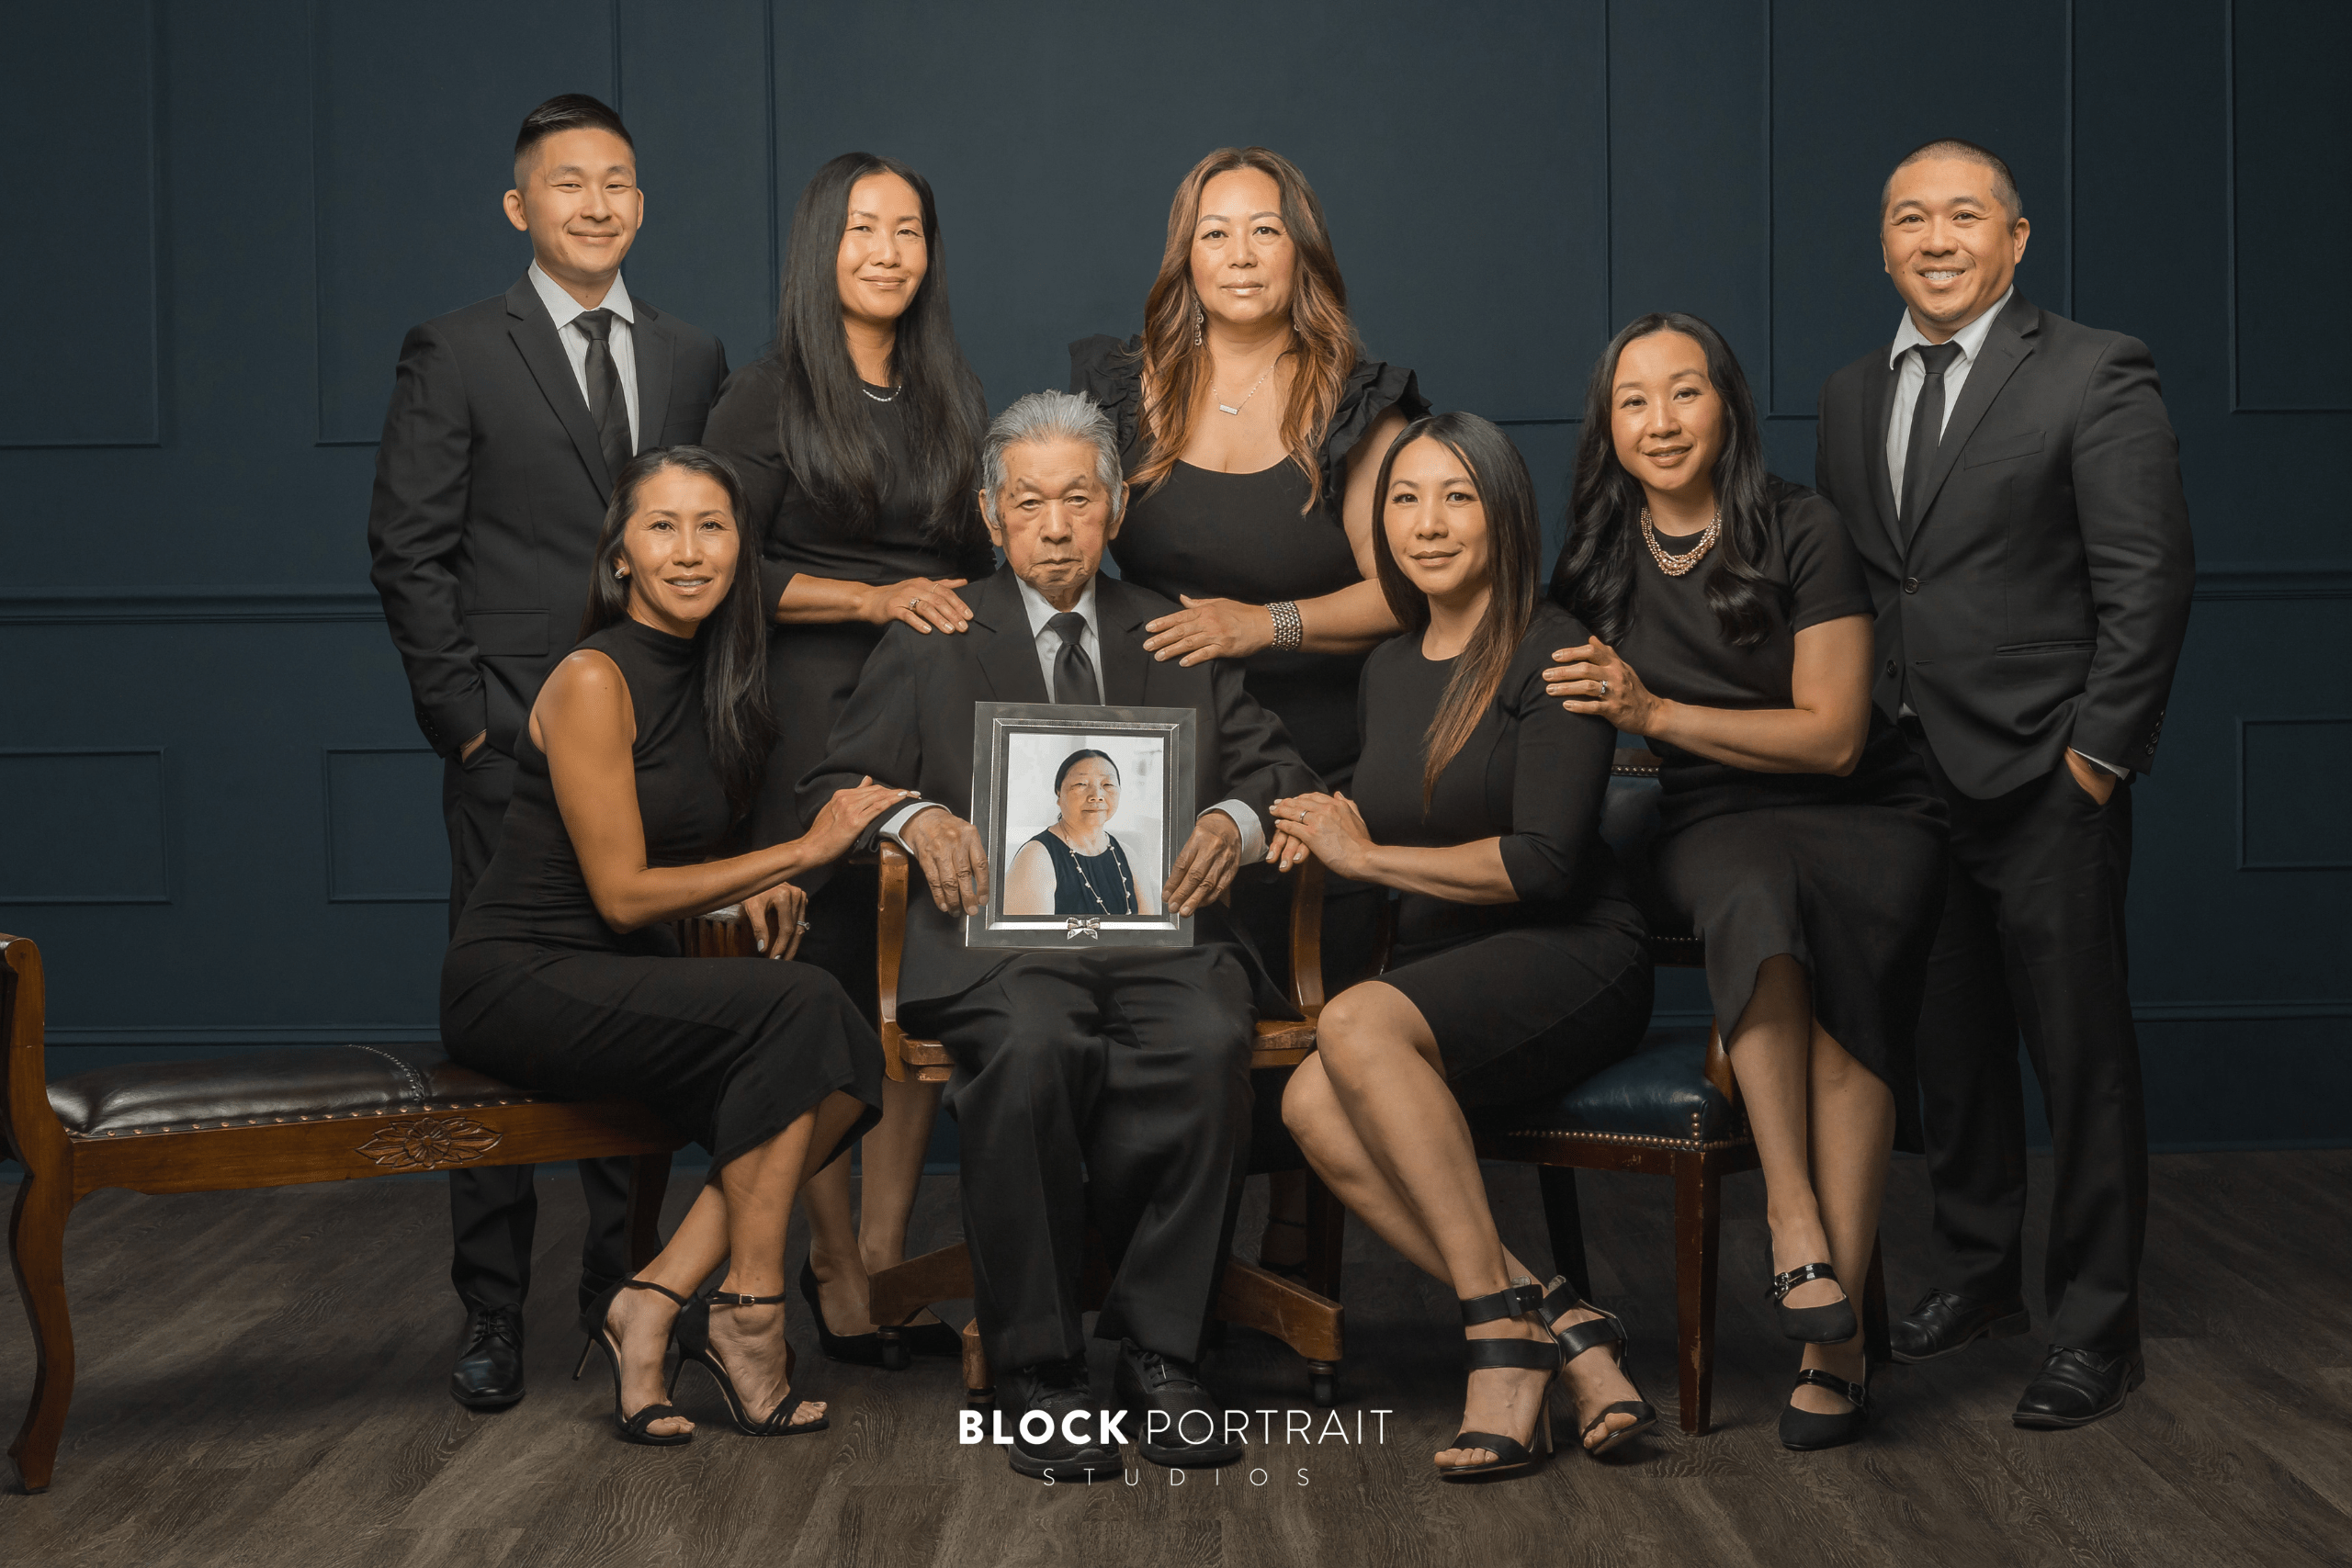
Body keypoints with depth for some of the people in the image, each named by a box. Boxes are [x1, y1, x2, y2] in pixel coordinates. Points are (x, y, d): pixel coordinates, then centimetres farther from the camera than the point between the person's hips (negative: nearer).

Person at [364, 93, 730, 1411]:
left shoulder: (696, 360, 12)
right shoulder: (457, 357, 1)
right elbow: (410, 551, -2)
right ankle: (494, 1311, 7)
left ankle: (628, 1282, 21)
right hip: (517, 750, -3)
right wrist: (464, 711, -8)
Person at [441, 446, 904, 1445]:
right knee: (799, 1007, -27)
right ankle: (746, 1310, -17)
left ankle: (650, 1303, -12)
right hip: (518, 981, -8)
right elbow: (621, 892, -15)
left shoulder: (713, 678, 10)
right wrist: (803, 853, -12)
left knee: (849, 1064, -16)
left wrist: (751, 892, 1)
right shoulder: (594, 680, -14)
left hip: (624, 977, 8)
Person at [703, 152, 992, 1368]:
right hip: (815, 715, -5)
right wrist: (875, 598, -14)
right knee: (828, 991, -4)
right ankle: (834, 1270, 5)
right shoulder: (769, 399, 1)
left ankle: (886, 1254, 11)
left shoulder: (953, 398, 17)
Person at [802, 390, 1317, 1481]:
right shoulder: (931, 645, 17)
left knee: (1209, 1041, -33)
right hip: (999, 933, -1)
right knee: (1032, 1046, -36)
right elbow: (832, 789, 10)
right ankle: (1038, 1371, -24)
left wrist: (1236, 818, -8)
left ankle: (1157, 1351, -21)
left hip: (1156, 930, 2)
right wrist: (912, 817, -13)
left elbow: (1276, 767, 16)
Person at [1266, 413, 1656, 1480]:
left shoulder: (1550, 654, -7)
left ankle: (1504, 1329, -27)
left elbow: (1546, 861, -15)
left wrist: (1368, 856, -7)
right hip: (1439, 980, 7)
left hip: (1569, 962, -6)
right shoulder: (1388, 670, 16)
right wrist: (1327, 826, 7)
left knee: (1357, 1023, -34)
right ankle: (1564, 1334, -24)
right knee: (1313, 1106, -26)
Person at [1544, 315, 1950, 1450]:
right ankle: (1796, 1220, -39)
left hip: (1859, 814, -2)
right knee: (1757, 899, -37)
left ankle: (1834, 1340, -36)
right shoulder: (1599, 562, 9)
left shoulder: (1803, 533, -3)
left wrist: (1656, 713, -13)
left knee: (1849, 971, -35)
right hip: (1716, 831, 2)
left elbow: (1834, 736, -7)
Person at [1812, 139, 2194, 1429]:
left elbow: (2149, 579, -9)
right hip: (1909, 779, 6)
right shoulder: (1851, 398, 13)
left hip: (2044, 785, -6)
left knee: (2080, 1055, 1)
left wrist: (2099, 752, -13)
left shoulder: (2094, 377, -5)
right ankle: (1977, 1277, 29)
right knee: (1950, 1046, 14)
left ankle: (2096, 1330, 10)